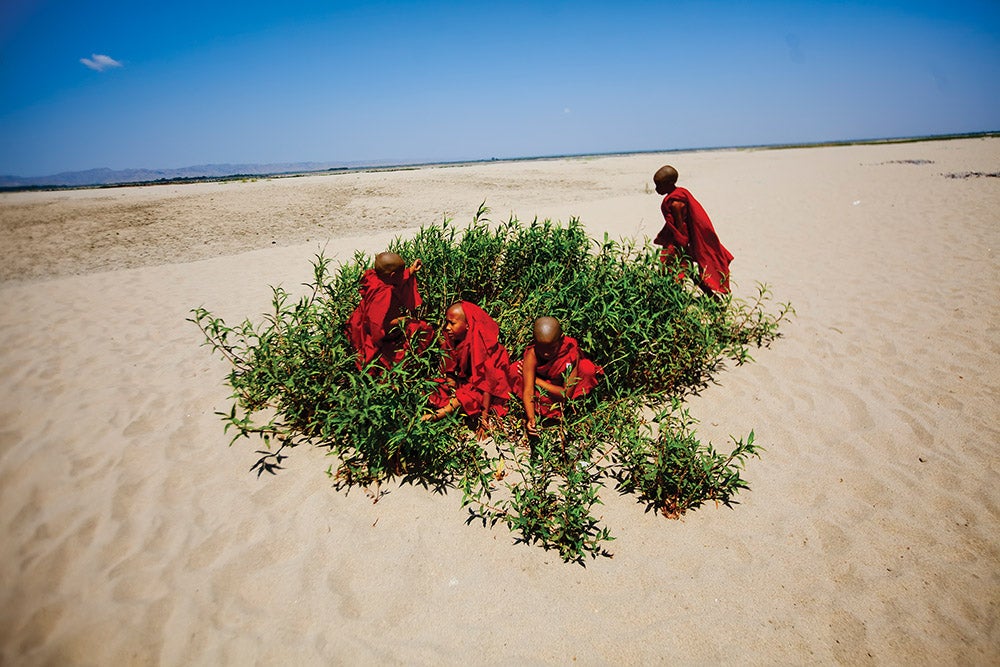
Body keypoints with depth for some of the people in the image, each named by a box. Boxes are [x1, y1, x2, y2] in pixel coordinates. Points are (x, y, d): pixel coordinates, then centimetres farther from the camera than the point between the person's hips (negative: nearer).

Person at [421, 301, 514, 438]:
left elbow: (487, 384, -26)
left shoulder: (480, 346, -26)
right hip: (465, 383, 7)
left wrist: (484, 421, -28)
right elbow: (451, 373, 1)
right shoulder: (453, 341, -5)